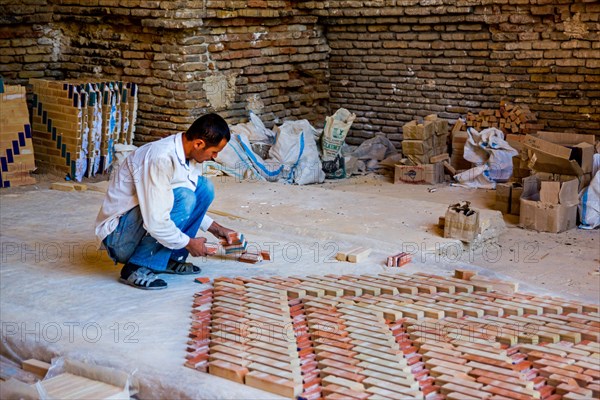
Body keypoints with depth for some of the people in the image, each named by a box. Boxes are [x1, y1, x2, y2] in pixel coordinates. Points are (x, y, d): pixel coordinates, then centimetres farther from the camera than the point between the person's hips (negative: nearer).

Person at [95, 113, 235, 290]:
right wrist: (188, 243, -16)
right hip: (118, 235, -9)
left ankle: (171, 259, 4)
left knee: (204, 187, -3)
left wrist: (213, 227, 13)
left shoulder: (191, 154, 0)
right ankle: (136, 267, -17)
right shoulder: (161, 158, -29)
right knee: (183, 197, -28)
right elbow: (155, 222, -30)